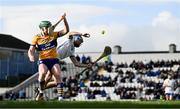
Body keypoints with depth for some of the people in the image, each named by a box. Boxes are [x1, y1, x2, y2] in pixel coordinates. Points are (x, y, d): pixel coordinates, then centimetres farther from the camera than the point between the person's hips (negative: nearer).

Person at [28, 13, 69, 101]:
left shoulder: (53, 35, 6)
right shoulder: (37, 38, 1)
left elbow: (66, 30, 0)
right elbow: (31, 50, 1)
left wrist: (64, 19, -13)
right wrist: (31, 56, -22)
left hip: (54, 59, 2)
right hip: (43, 60, -2)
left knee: (58, 75, -19)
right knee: (42, 73, -30)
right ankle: (41, 93, -10)